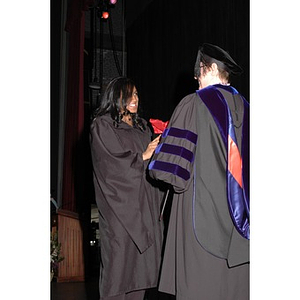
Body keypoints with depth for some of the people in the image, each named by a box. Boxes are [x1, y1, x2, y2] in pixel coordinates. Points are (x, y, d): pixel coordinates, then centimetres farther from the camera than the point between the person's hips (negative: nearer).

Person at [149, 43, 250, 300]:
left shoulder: (193, 105, -8)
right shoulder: (244, 107, 8)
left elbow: (169, 166, -12)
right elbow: (247, 160, 15)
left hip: (202, 207, -5)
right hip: (237, 212, 6)